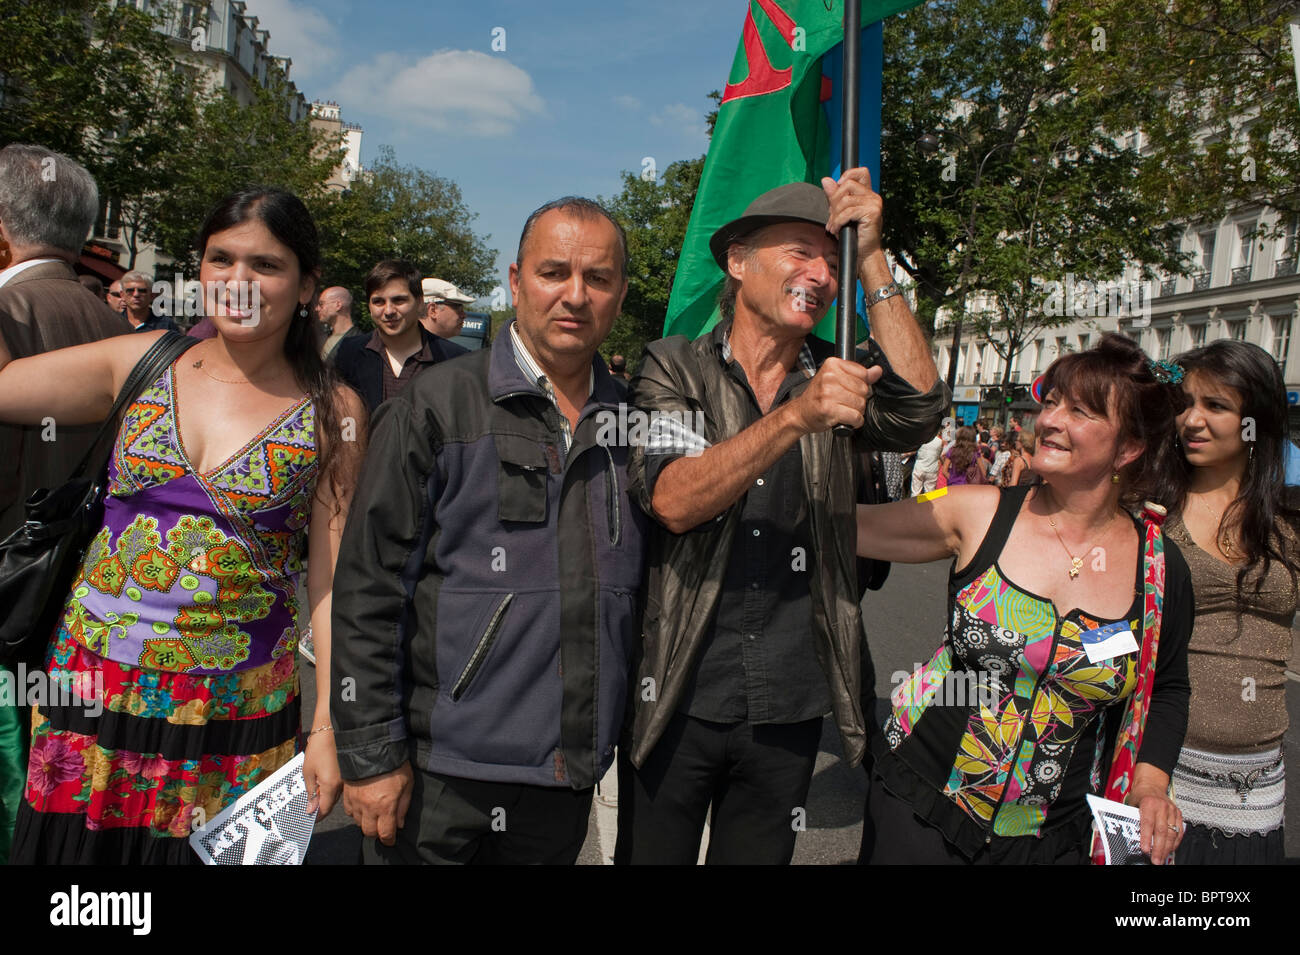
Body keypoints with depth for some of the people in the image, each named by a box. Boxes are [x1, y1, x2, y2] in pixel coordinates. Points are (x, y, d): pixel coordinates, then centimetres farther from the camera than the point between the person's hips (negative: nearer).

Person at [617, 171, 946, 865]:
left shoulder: (834, 380, 5)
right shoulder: (675, 370, -5)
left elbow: (918, 410, -14)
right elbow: (673, 500, -19)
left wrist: (870, 258, -14)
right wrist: (794, 418, -30)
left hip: (790, 707, 3)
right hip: (678, 701, -3)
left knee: (758, 854, 20)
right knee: (651, 854, 14)